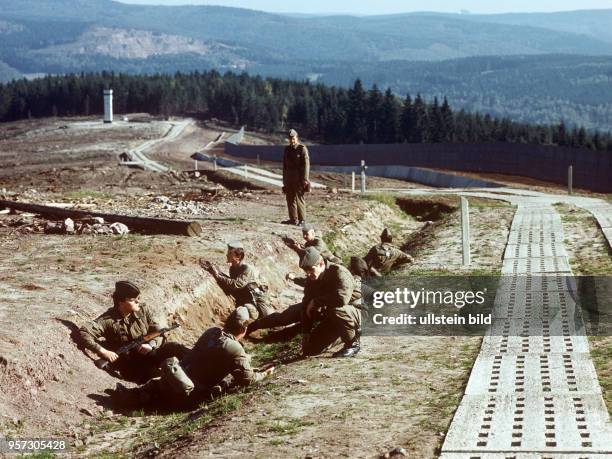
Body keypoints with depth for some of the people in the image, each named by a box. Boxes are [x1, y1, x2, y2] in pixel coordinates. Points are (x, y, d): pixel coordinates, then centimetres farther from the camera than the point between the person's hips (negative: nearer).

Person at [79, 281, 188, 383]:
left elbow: (159, 331, 3)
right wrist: (103, 351, -26)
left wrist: (151, 344, -19)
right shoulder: (108, 320, -10)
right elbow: (83, 333, -18)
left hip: (150, 353, 4)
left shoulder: (143, 311, 3)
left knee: (175, 348, -19)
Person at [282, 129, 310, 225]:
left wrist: (305, 179, -17)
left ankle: (302, 219, -5)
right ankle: (293, 219, 12)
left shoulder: (302, 149, -7)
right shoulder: (287, 149, 12)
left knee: (299, 199, -8)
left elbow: (306, 165, -11)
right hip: (289, 178, 7)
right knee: (290, 198, 7)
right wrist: (284, 179, 15)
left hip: (298, 178, -7)